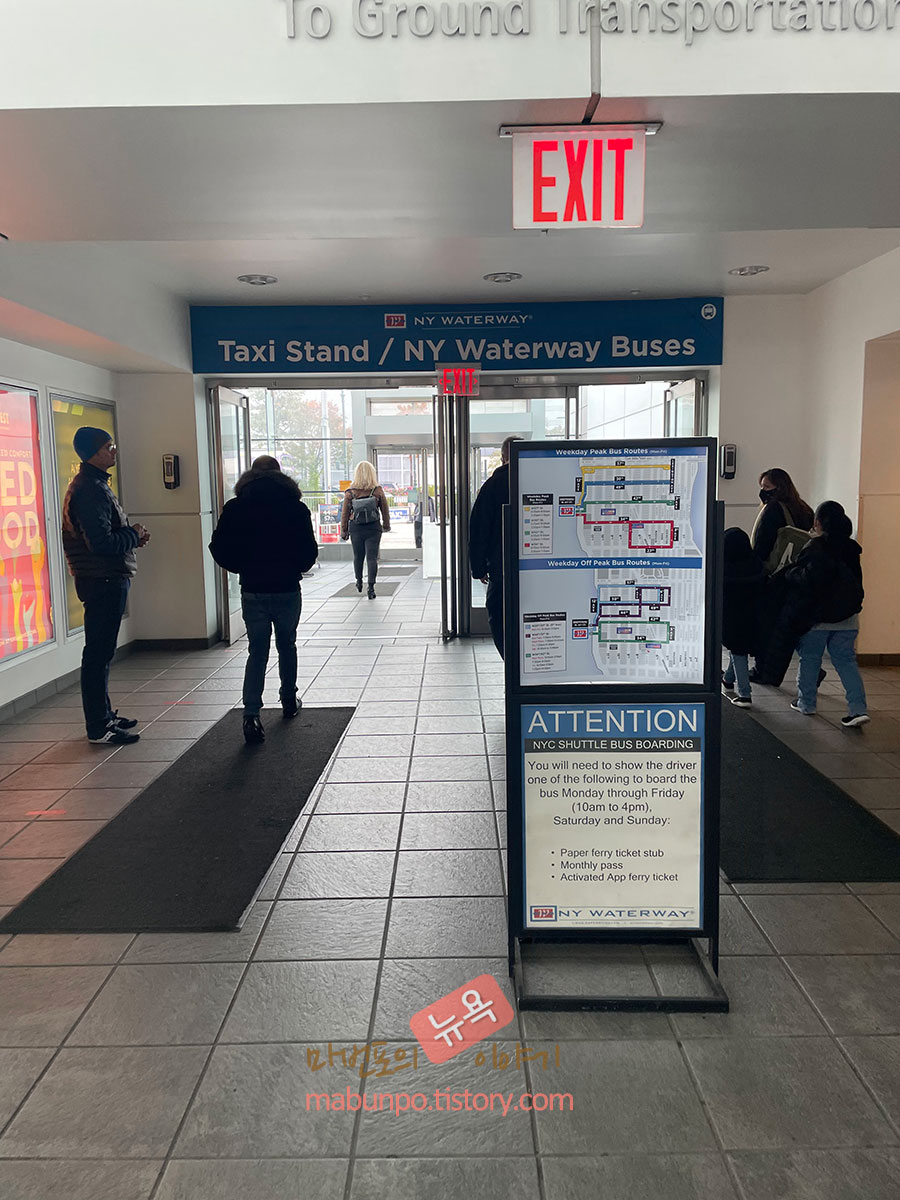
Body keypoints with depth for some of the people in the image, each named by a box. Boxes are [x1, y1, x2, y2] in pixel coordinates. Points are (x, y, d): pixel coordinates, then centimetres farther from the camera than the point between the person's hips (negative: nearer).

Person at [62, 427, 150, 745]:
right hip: (103, 580, -11)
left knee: (101, 651, 17)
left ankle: (104, 715, 28)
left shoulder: (93, 484, 17)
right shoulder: (90, 489, -17)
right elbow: (102, 543, -25)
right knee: (98, 654, -5)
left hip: (106, 579, 11)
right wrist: (134, 535, -9)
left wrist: (132, 536, 7)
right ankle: (99, 728, 2)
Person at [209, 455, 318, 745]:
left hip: (253, 591, 0)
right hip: (287, 589, 0)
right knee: (287, 647, 18)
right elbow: (310, 551, -4)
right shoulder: (295, 506, -4)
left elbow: (220, 549, -3)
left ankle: (251, 715, -7)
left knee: (257, 651, 6)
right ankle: (289, 702, 31)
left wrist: (243, 568, 12)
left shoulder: (235, 508, -1)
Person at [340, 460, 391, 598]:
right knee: (372, 558, -1)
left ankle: (359, 582, 36)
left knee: (358, 556, 18)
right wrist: (386, 526, 18)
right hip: (373, 529, -1)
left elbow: (345, 513, -1)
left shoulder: (350, 492, -5)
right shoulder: (378, 491, -6)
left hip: (356, 529, 1)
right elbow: (385, 511, 3)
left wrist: (344, 531, 8)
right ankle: (371, 587, -11)